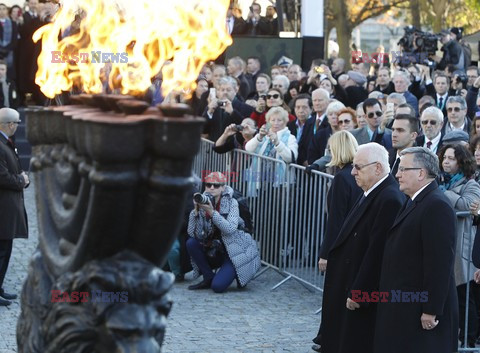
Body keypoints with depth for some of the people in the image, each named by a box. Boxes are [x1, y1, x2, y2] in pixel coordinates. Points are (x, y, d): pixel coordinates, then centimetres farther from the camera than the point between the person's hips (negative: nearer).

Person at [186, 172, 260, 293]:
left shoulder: (231, 203, -10)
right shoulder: (203, 203, -3)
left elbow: (230, 229, -26)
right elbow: (193, 233, -12)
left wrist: (212, 212, -32)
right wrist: (196, 210, -24)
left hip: (232, 254, -4)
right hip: (213, 252, 5)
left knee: (217, 286, -23)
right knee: (191, 243, -20)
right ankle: (208, 278, -4)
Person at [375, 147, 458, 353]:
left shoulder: (437, 206, -16)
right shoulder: (414, 202, 15)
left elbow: (440, 263, -21)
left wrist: (431, 311, -22)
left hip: (420, 310, -10)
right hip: (404, 307, 10)